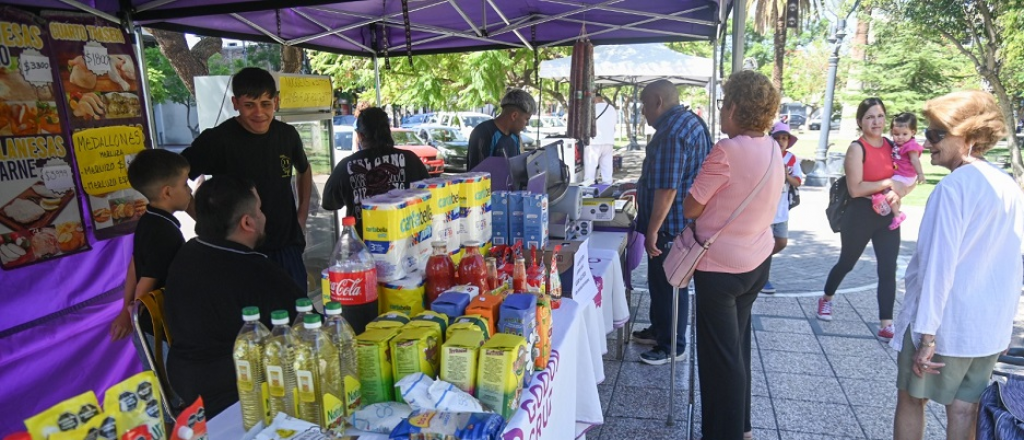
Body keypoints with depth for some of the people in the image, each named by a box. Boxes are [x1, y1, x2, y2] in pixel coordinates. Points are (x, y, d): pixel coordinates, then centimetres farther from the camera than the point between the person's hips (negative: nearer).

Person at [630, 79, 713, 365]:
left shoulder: (672, 131, -23)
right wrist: (641, 186, 28)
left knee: (669, 285, 3)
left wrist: (652, 230, -25)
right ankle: (659, 330, 37)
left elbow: (667, 188, -28)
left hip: (671, 225, -11)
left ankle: (672, 347, 17)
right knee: (660, 280, 21)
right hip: (678, 222, 11)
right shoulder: (688, 121, 12)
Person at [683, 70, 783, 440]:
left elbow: (691, 209, -17)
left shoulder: (727, 151, -22)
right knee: (737, 344, 21)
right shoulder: (772, 149, 3)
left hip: (721, 266, -8)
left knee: (721, 353, 4)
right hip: (757, 260, 8)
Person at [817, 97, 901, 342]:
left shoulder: (891, 145, 5)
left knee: (888, 270, -1)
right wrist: (889, 182, -16)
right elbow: (855, 189, -21)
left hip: (887, 215, 5)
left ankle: (886, 325, 3)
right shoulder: (857, 148, -13)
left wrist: (897, 193, -10)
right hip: (860, 216, -5)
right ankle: (827, 298, 40)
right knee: (847, 262, 14)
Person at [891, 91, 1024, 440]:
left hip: (946, 322, -7)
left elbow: (939, 264, -21)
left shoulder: (954, 187, -18)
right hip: (991, 323, 7)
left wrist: (927, 332, -19)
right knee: (964, 408, 14)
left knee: (912, 398, 10)